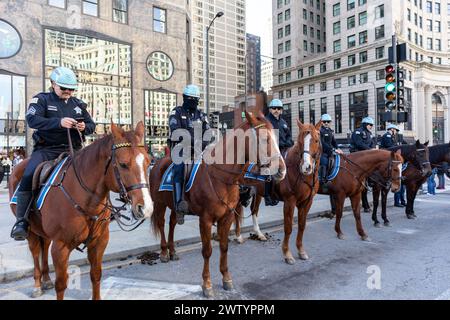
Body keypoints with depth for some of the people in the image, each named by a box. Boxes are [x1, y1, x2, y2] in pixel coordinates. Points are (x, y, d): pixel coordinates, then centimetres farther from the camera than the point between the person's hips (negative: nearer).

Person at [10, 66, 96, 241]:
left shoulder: (78, 104, 17)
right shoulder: (42, 99, 4)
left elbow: (91, 125, 17)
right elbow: (32, 119, -13)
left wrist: (85, 127, -8)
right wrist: (59, 122, -27)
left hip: (73, 149, 4)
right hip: (47, 149, -3)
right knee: (28, 177, -24)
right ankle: (21, 221, -14)